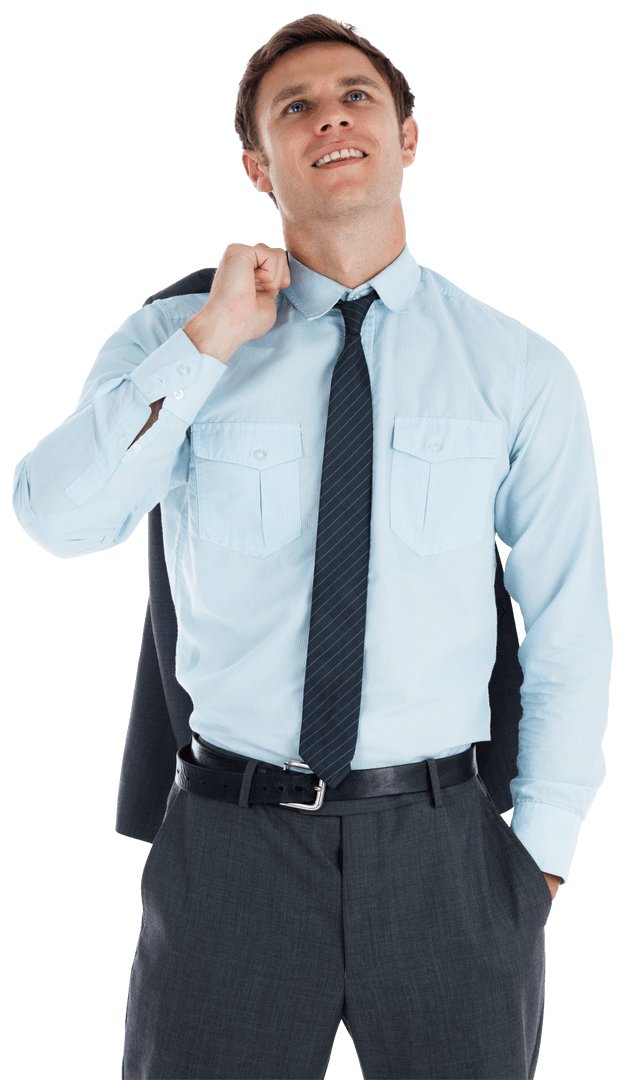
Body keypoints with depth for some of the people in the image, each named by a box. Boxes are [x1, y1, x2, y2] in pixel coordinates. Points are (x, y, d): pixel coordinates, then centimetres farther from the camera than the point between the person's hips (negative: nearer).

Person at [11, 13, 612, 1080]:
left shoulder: (521, 370, 0)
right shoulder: (170, 340, 1)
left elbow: (570, 633, 3)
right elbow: (58, 519, -15)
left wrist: (539, 855, 3)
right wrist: (210, 342, -18)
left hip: (440, 847, 1)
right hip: (231, 841, 0)